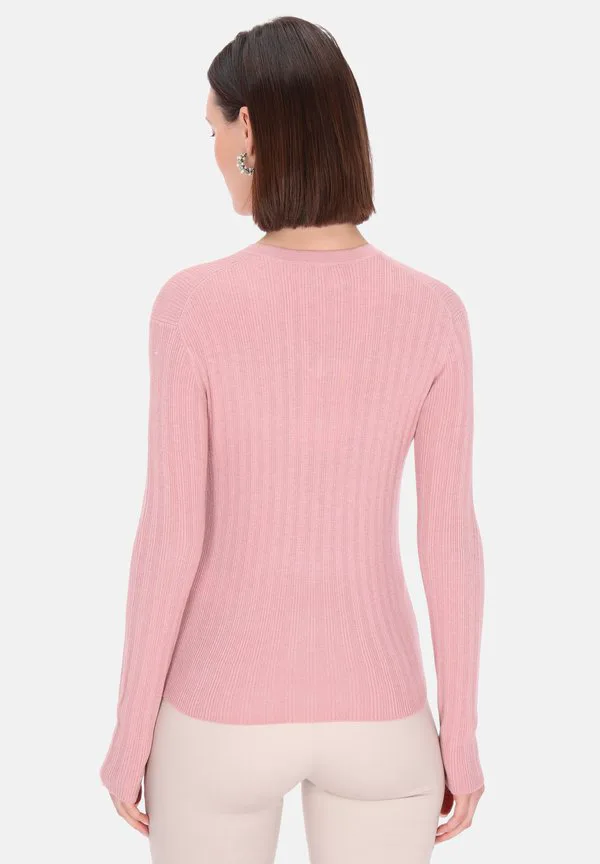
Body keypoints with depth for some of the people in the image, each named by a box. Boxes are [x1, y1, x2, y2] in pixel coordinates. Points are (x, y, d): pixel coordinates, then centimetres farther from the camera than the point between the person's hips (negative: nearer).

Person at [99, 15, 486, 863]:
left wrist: (130, 731, 0)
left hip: (227, 712, -1)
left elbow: (172, 535, -15)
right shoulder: (433, 313, -11)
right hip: (376, 712, 2)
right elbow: (451, 537, -8)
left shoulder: (194, 306, -18)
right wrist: (460, 735, 5)